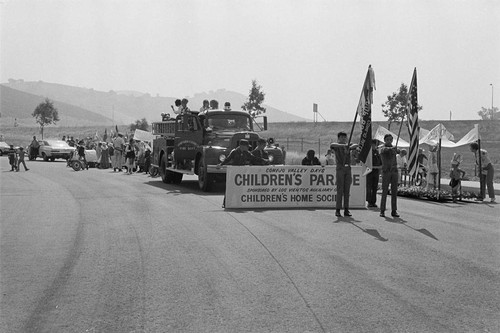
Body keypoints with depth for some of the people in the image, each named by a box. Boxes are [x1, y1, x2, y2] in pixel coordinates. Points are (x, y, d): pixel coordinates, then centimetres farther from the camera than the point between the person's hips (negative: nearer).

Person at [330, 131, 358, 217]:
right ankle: (337, 210, -5)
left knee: (347, 190, 3)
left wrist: (350, 147, -27)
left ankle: (346, 210, 5)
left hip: (348, 169, 4)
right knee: (339, 190, -7)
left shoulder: (348, 145, 13)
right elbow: (332, 145, -21)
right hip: (340, 169, -4)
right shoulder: (336, 146, 3)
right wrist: (343, 145, -34)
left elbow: (356, 145, -6)